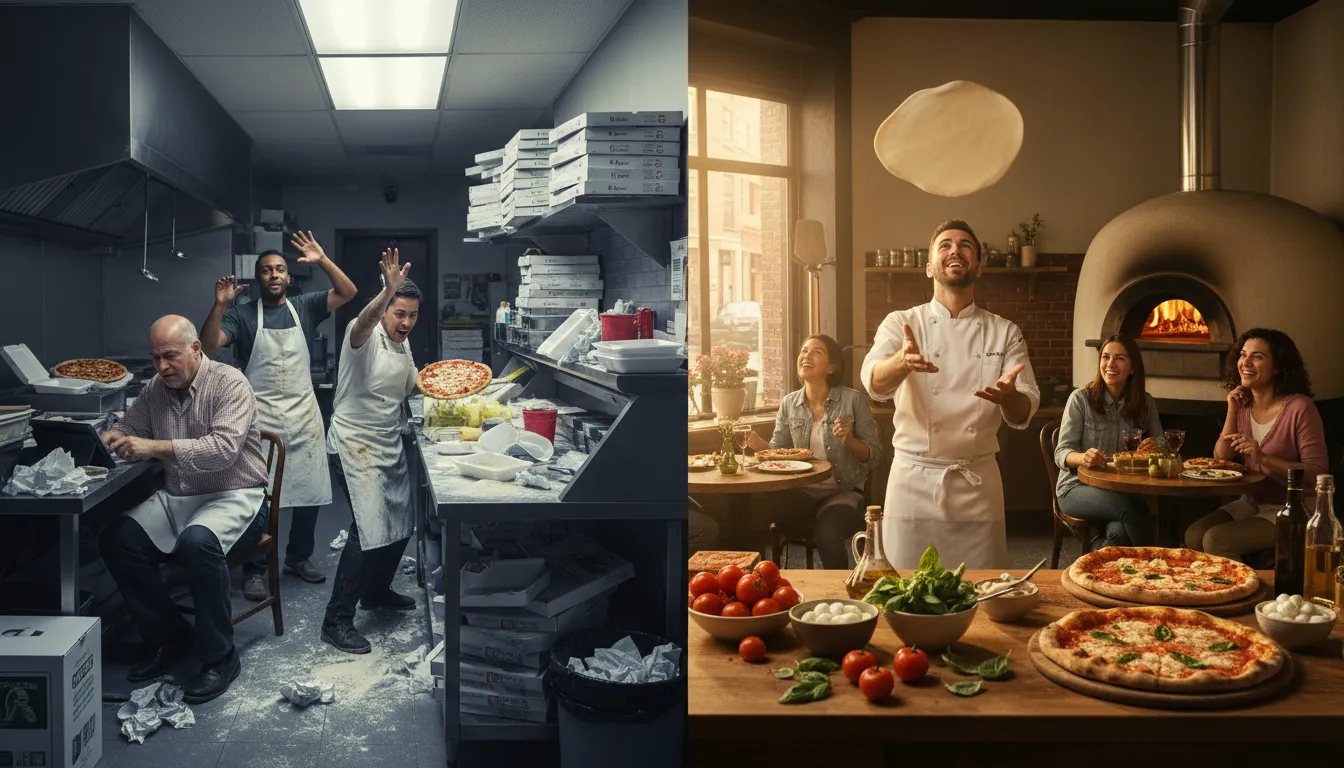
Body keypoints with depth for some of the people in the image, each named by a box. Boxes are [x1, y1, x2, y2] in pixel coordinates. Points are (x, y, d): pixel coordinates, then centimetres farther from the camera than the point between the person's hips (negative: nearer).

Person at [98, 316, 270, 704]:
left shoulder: (229, 383, -13)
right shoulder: (155, 389, 7)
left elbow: (223, 448, -26)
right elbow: (129, 429, 18)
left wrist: (157, 447, -34)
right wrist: (113, 438, -8)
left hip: (233, 496, -7)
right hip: (177, 497, 7)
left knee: (197, 542, -35)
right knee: (117, 540, -14)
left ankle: (220, 657, -16)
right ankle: (170, 639, 3)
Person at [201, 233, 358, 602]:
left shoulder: (305, 307, 7)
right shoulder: (242, 315, 1)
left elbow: (347, 292, -3)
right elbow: (208, 346, -11)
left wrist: (322, 260, -14)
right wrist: (220, 304, -23)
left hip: (304, 416, 3)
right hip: (261, 416, -3)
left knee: (310, 491, 9)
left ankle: (299, 557, 27)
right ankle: (254, 570, 10)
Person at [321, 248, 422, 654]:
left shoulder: (403, 346, 10)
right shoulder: (365, 335, -16)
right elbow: (363, 322, -41)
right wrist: (388, 291, -58)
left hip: (390, 446, 9)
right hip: (355, 446, -9)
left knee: (401, 525, 17)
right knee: (370, 529, -17)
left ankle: (377, 591, 38)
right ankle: (337, 620, -7)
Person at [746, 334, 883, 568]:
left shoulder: (853, 400, -4)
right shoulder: (789, 403, 7)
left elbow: (874, 456, 0)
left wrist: (850, 441, -19)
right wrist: (760, 445, -10)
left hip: (843, 492, -3)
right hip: (802, 491, 3)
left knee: (827, 535, -34)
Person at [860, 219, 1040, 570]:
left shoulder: (1004, 333, 6)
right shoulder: (901, 324, 1)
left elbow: (1023, 413, -1)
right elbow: (876, 383, -17)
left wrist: (1008, 397, -25)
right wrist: (902, 363, -41)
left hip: (978, 484, 2)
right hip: (914, 479, -1)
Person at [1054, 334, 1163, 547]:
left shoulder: (1145, 402, 7)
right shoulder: (1081, 399, -5)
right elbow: (1062, 453, -8)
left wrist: (1155, 446, -15)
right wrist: (1083, 458, -32)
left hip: (1124, 488, 2)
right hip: (1078, 487, -2)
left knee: (1120, 532, -35)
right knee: (1130, 507, -35)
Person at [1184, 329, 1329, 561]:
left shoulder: (1299, 408, -16)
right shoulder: (1243, 404, 4)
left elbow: (1317, 472, -16)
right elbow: (1220, 460, -1)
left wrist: (1264, 457, -27)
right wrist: (1232, 412, -10)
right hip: (1251, 503, 6)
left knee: (1215, 540, -23)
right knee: (1193, 535, -14)